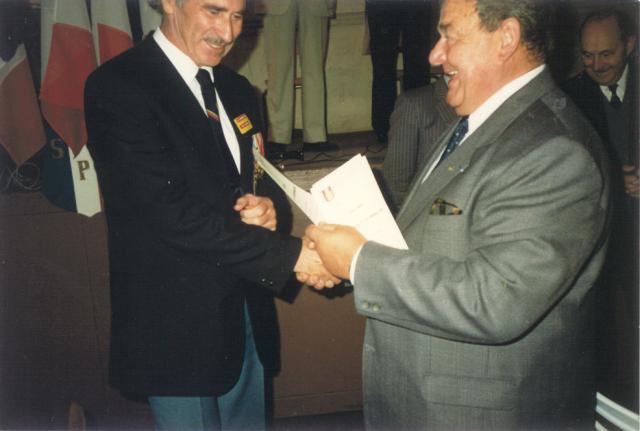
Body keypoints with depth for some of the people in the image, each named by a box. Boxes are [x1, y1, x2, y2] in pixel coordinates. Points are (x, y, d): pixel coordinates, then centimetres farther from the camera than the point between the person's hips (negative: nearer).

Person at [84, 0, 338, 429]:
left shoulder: (237, 90, 9)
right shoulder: (118, 87, -15)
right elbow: (173, 212, -23)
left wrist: (261, 209, -9)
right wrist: (291, 254, -23)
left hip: (243, 311, 7)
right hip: (177, 319, -7)